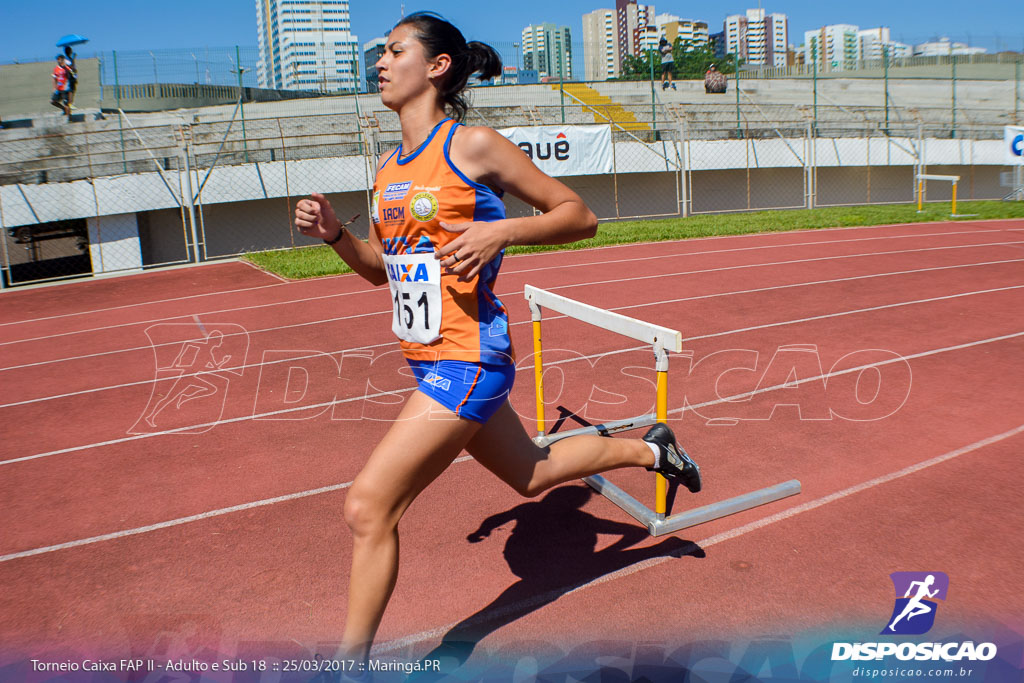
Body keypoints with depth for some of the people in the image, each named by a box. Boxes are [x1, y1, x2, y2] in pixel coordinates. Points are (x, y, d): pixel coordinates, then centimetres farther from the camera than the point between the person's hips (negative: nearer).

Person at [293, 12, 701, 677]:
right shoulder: (389, 165, 11)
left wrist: (500, 231, -22)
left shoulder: (475, 145, -11)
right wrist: (334, 233, 1)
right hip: (429, 359, 9)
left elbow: (579, 215, -7)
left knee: (368, 508, -11)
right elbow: (383, 268, 18)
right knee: (530, 473, 25)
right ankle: (651, 449, 47)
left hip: (468, 358, -9)